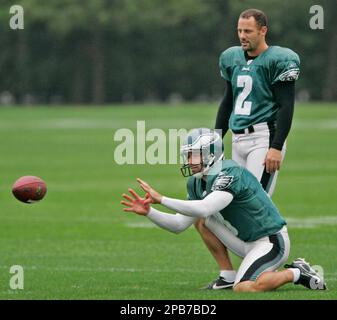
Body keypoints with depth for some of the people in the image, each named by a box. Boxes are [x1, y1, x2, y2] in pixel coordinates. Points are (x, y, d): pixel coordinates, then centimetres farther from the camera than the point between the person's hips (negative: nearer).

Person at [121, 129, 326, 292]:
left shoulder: (231, 174, -23)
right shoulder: (198, 183, 5)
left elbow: (203, 209, -36)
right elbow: (179, 225, 6)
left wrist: (161, 199, -33)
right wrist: (149, 212, -8)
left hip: (271, 241, -9)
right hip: (248, 243, 9)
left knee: (243, 289, -28)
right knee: (201, 219, 2)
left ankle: (296, 273, -6)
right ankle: (228, 275, 6)